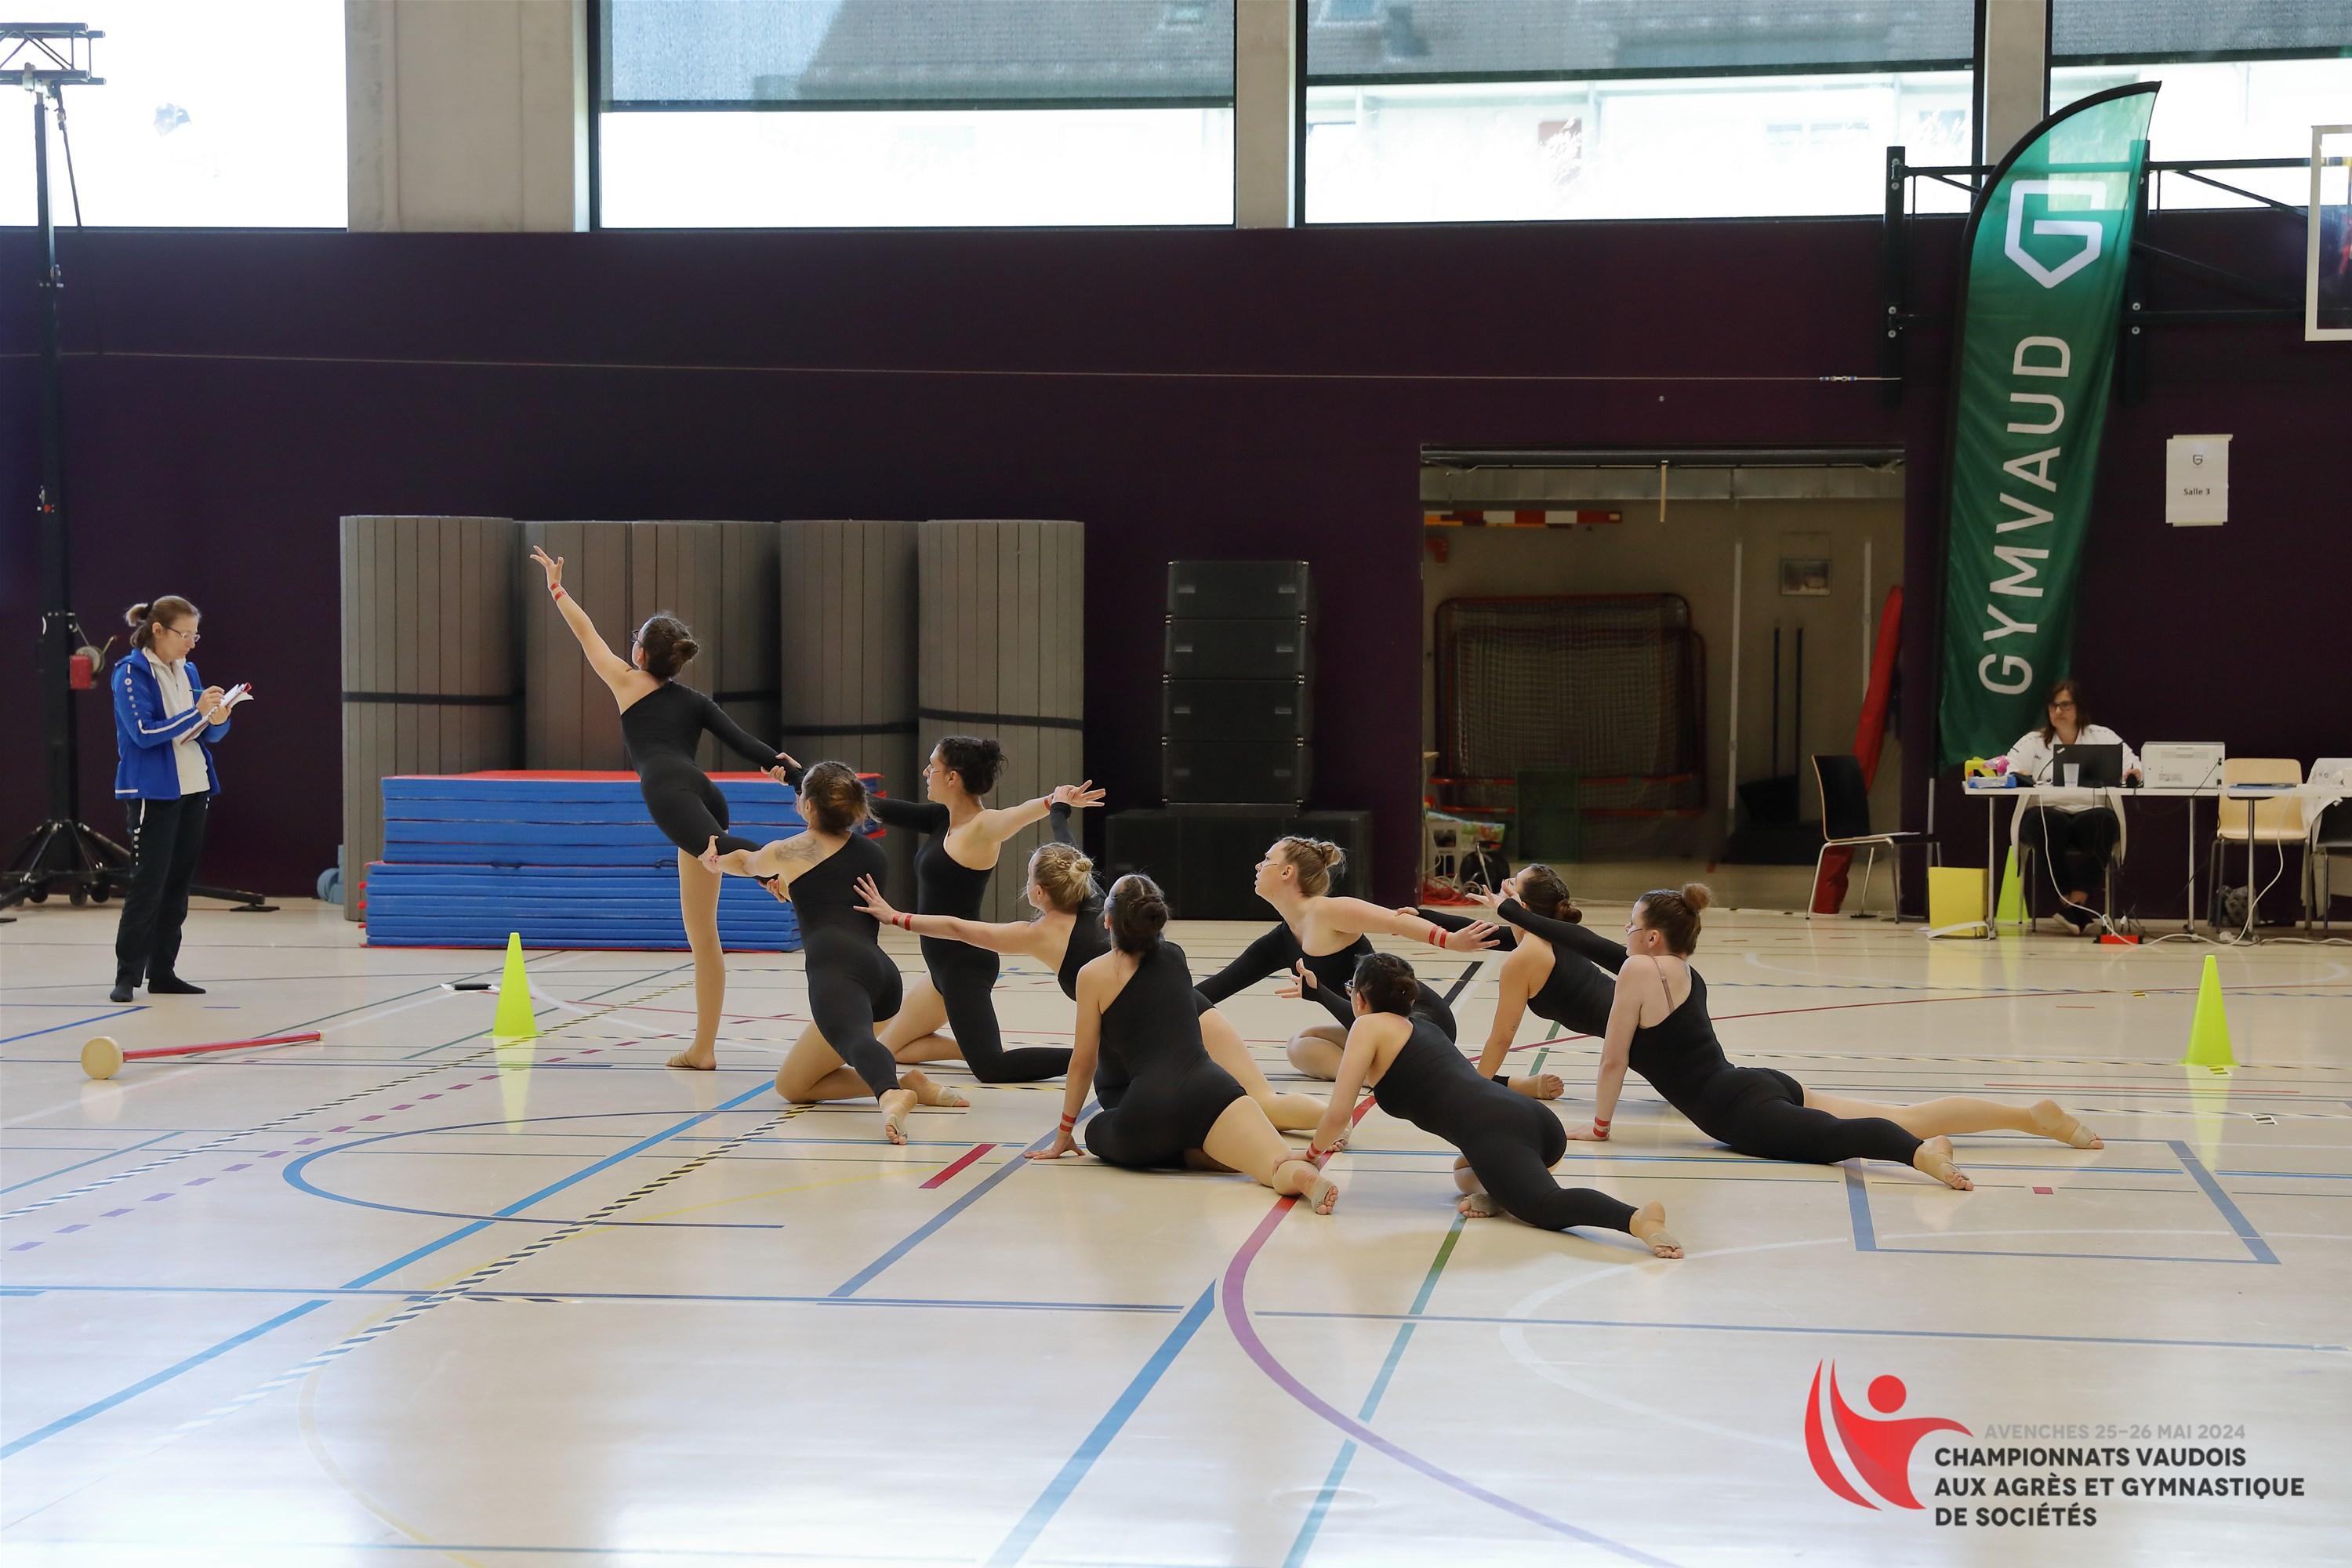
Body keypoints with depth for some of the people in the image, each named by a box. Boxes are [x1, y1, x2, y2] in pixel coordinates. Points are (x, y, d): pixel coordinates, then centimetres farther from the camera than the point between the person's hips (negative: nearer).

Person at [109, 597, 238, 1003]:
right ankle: (127, 976, -4)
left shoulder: (188, 672, 11)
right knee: (148, 885, -9)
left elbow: (210, 735, 13)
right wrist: (197, 712, -22)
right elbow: (144, 732, -18)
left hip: (194, 790, 7)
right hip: (153, 793, -7)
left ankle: (162, 973, 13)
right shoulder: (131, 672, -9)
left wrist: (217, 720, -10)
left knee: (178, 885, 8)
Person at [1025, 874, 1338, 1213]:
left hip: (1147, 1107, -3)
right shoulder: (1176, 957, 22)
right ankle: (1301, 1174, -52)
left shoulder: (1094, 975, 8)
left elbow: (1083, 1062, 11)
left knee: (1097, 1133, 29)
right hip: (1207, 1085, 3)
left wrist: (1064, 1134, 22)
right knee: (1281, 1169, -10)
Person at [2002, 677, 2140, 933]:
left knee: (2102, 822, -35)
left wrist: (2135, 773, -19)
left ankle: (2076, 903, -37)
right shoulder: (2032, 742, 17)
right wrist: (2018, 777, -20)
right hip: (2047, 814, 0)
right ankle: (2075, 908, -36)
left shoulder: (2103, 737, 16)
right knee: (2047, 823, -36)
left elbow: (2133, 766, 6)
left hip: (2092, 815, 0)